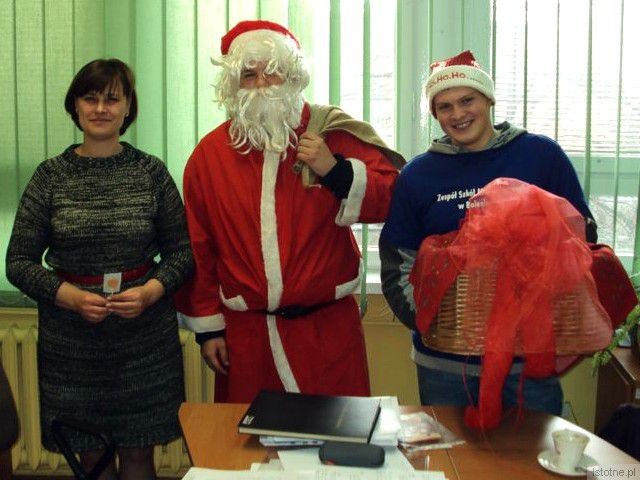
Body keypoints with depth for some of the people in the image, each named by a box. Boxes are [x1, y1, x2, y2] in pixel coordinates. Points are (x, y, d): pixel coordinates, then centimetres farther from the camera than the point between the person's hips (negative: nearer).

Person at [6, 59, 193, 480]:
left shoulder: (151, 171, 1)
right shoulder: (51, 176, 0)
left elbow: (182, 251, 5)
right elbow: (19, 261, 2)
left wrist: (152, 290, -13)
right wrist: (70, 296, -13)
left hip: (145, 335, 0)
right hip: (71, 339, 0)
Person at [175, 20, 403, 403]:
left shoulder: (332, 133, -2)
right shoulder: (210, 154, 3)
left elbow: (391, 197, -5)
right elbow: (199, 248, 4)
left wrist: (336, 170, -20)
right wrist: (207, 326, 3)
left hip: (327, 328, -1)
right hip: (245, 333, 2)